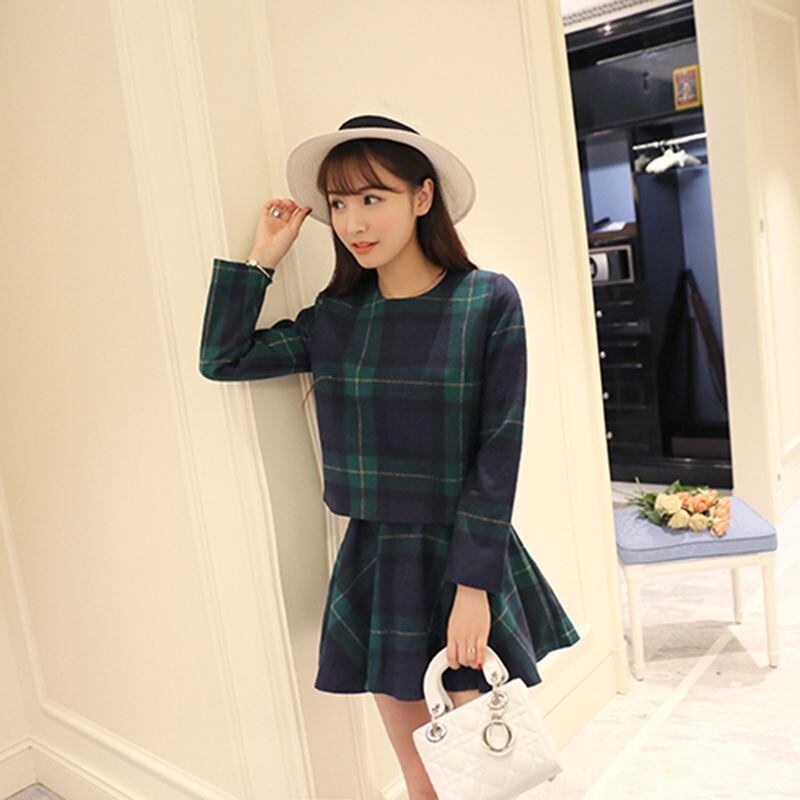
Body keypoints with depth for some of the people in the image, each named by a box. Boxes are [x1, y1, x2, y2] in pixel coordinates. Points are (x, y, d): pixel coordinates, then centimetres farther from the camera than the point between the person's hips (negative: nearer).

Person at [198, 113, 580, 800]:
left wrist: (473, 586, -14)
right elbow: (223, 358, 6)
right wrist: (263, 258, 1)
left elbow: (498, 450, -11)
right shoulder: (334, 317, 2)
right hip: (373, 563, 3)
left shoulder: (488, 301, -10)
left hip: (465, 562, -3)